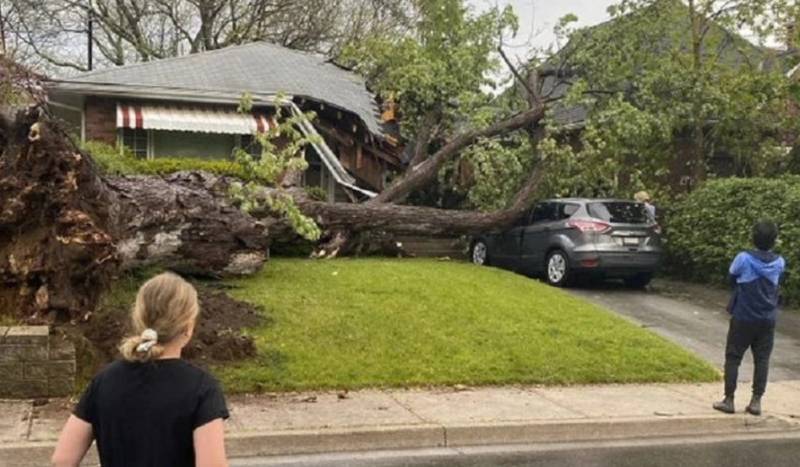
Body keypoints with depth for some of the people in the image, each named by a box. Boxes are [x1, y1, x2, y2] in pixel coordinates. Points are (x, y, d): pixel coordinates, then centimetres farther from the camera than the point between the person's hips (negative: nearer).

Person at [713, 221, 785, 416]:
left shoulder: (743, 258, -14)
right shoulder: (779, 263, -3)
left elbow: (732, 278, 2)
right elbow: (777, 285, 12)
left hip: (743, 318, -3)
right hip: (767, 319, 3)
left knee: (733, 357, 6)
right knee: (762, 359, 9)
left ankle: (729, 400, 7)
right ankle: (756, 401, 9)